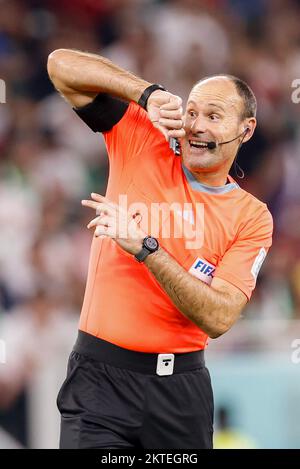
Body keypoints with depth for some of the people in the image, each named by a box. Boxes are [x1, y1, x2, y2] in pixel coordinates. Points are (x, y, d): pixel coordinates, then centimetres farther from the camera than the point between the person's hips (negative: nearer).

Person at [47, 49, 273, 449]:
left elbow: (219, 318, -13)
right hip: (101, 376, -1)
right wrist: (149, 94, -13)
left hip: (181, 384, 1)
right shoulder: (142, 148, 2)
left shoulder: (252, 217, 1)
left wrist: (145, 247, -22)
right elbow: (62, 64, 0)